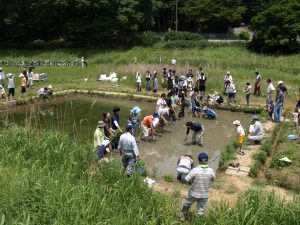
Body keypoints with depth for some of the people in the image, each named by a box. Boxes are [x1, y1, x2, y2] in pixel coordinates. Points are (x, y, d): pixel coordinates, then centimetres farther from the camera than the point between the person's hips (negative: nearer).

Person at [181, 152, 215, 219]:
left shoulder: (195, 170, -26)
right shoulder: (211, 171, -18)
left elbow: (186, 180, -20)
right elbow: (213, 179, 2)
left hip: (193, 194, -1)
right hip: (204, 195, 1)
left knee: (186, 205, 26)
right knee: (200, 211, 18)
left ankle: (183, 217, 45)